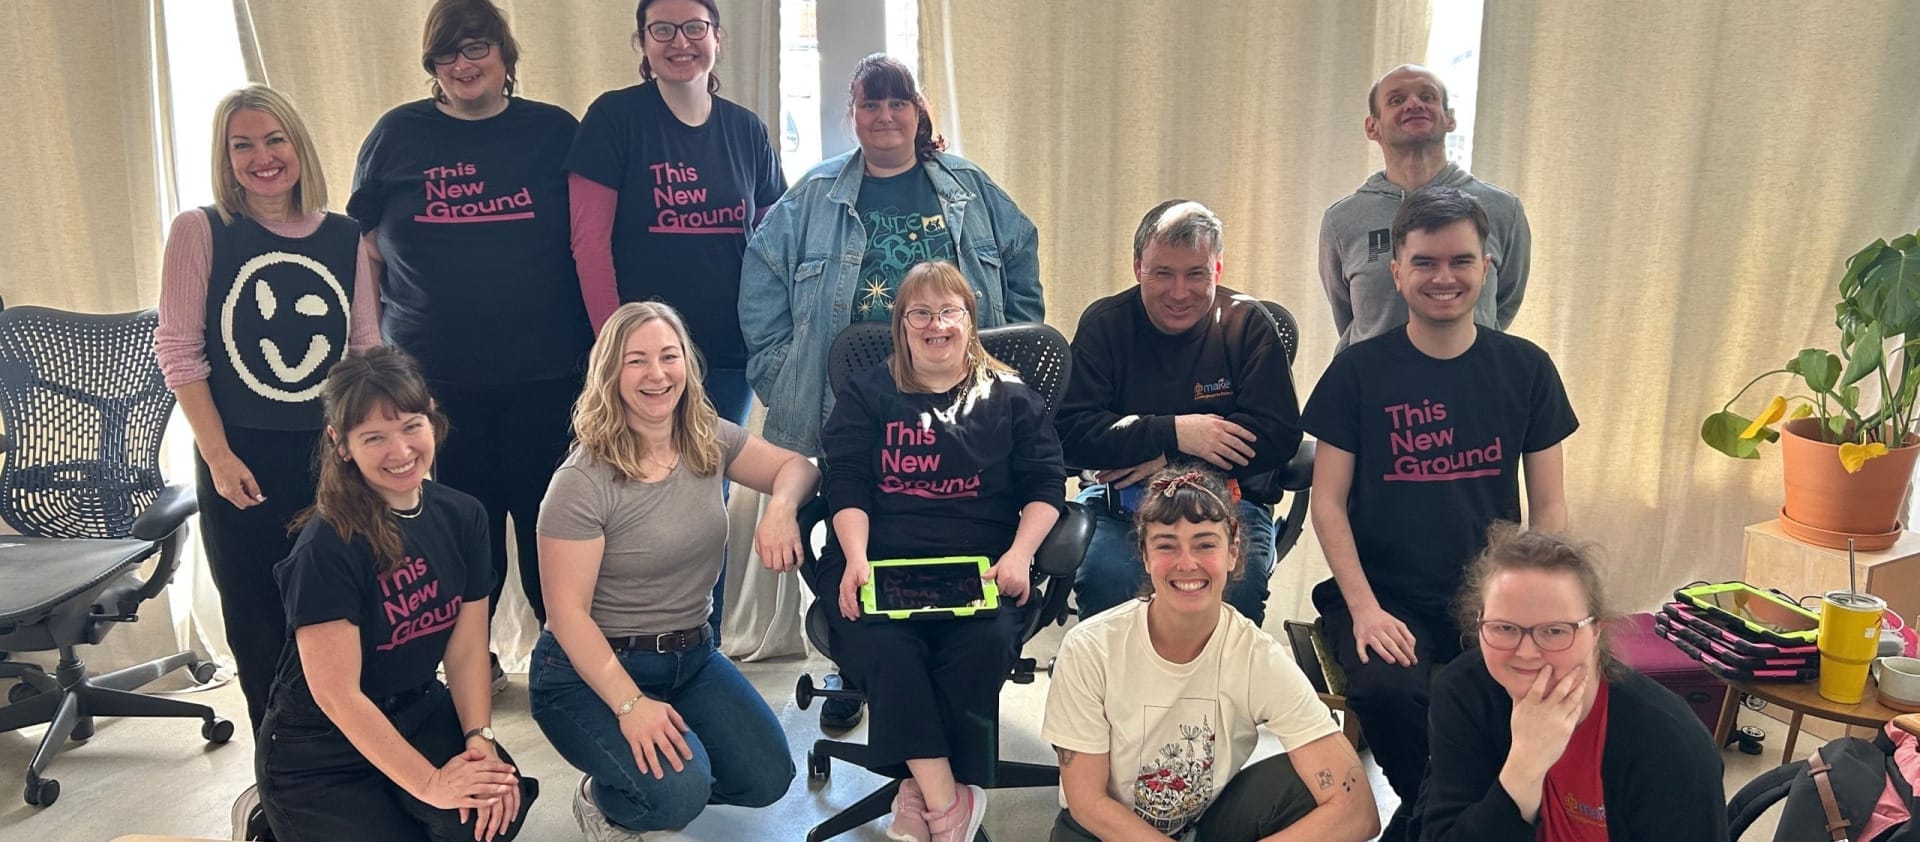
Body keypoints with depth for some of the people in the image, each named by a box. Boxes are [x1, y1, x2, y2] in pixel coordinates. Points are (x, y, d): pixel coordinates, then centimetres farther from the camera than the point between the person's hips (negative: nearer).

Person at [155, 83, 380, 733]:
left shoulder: (344, 237, 4)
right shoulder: (199, 231, -4)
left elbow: (367, 348, 8)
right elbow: (179, 350, -5)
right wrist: (217, 455, -10)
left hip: (333, 455, 2)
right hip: (241, 460, -2)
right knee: (258, 627, 8)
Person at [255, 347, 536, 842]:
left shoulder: (463, 516, -4)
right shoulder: (327, 547, -22)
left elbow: (467, 645, -2)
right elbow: (336, 694, -21)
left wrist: (479, 737, -17)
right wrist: (428, 782, -22)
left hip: (418, 713, 4)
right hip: (318, 750, -4)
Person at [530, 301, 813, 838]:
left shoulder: (710, 441, -2)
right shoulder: (583, 482, -19)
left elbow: (795, 467, 8)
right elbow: (568, 611, -18)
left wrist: (782, 507, -17)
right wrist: (630, 704, -26)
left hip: (691, 656, 6)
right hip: (591, 668, -6)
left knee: (768, 779, -7)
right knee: (678, 793, -26)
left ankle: (664, 778, 22)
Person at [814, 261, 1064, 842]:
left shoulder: (1011, 398, 16)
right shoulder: (866, 395, 15)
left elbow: (1045, 485, 9)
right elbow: (846, 484, 3)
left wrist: (1019, 554, -9)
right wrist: (855, 558, -14)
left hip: (979, 568, 1)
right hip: (879, 562, 0)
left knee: (983, 643, -32)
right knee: (884, 645, -33)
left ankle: (922, 788, -15)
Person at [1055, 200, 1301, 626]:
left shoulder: (1248, 323, 2)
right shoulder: (1104, 323, 2)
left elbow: (1280, 434, -6)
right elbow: (1071, 434, -7)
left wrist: (1169, 459, -12)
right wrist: (1173, 432, -17)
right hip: (1122, 499, 0)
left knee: (1238, 582, -30)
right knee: (1106, 575, -31)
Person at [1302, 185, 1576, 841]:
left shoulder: (1526, 369, 5)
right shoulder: (1358, 372, -1)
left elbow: (1548, 506, 8)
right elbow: (1328, 503, -1)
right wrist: (1363, 608, -14)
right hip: (1386, 595, -2)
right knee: (1388, 690, -31)